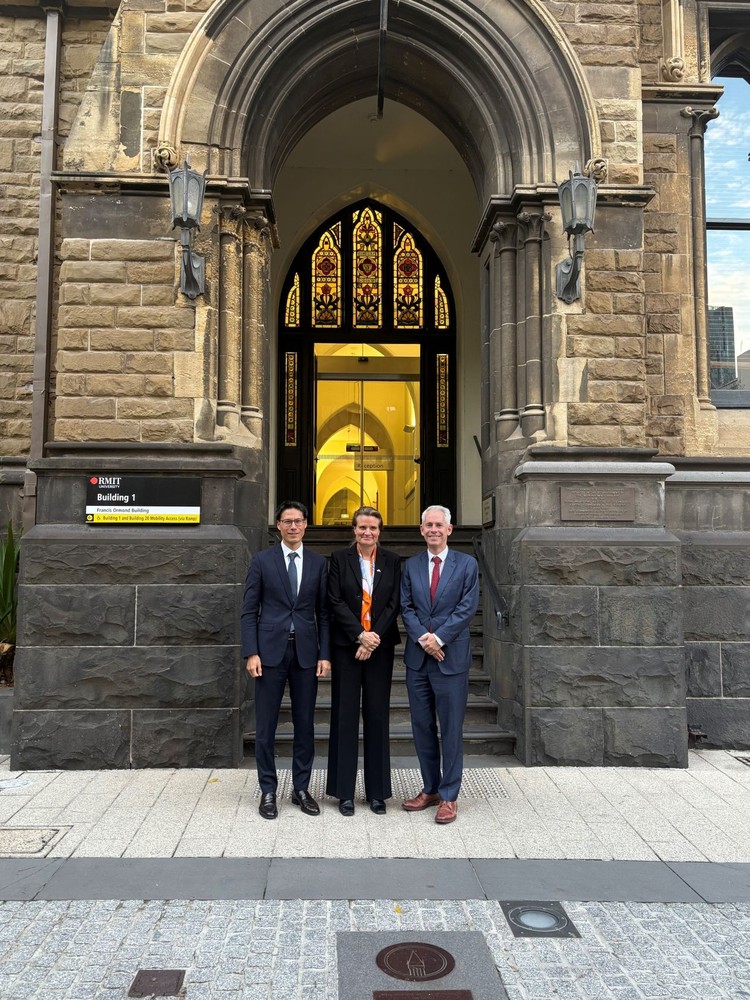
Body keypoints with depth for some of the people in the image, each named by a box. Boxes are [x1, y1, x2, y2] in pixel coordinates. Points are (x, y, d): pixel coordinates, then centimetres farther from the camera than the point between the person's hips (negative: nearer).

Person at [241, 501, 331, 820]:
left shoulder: (318, 563, 6)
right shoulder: (262, 560, 1)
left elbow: (324, 613, 7)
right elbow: (249, 611, 0)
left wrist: (325, 654, 0)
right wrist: (251, 653, -8)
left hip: (306, 652, 2)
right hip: (271, 651, -2)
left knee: (305, 723, 9)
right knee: (266, 725, 5)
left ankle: (301, 788, 23)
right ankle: (268, 791, 18)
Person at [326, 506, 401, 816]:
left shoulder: (391, 561, 6)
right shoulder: (339, 559, 1)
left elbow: (394, 603, 0)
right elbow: (336, 602, -5)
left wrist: (374, 638, -10)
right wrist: (360, 635, -14)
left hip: (380, 646, 1)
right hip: (346, 646, -1)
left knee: (377, 715, 5)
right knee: (345, 715, 3)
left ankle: (377, 791, 16)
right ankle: (345, 791, 13)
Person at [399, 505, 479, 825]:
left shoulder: (467, 564, 1)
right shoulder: (411, 566, 9)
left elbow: (467, 607, -7)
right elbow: (406, 608, 4)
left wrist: (439, 637, -14)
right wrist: (423, 637, -11)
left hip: (451, 657, -3)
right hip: (417, 658, 3)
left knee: (451, 730, 3)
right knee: (422, 727, 11)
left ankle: (449, 797, 13)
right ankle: (430, 789, 25)